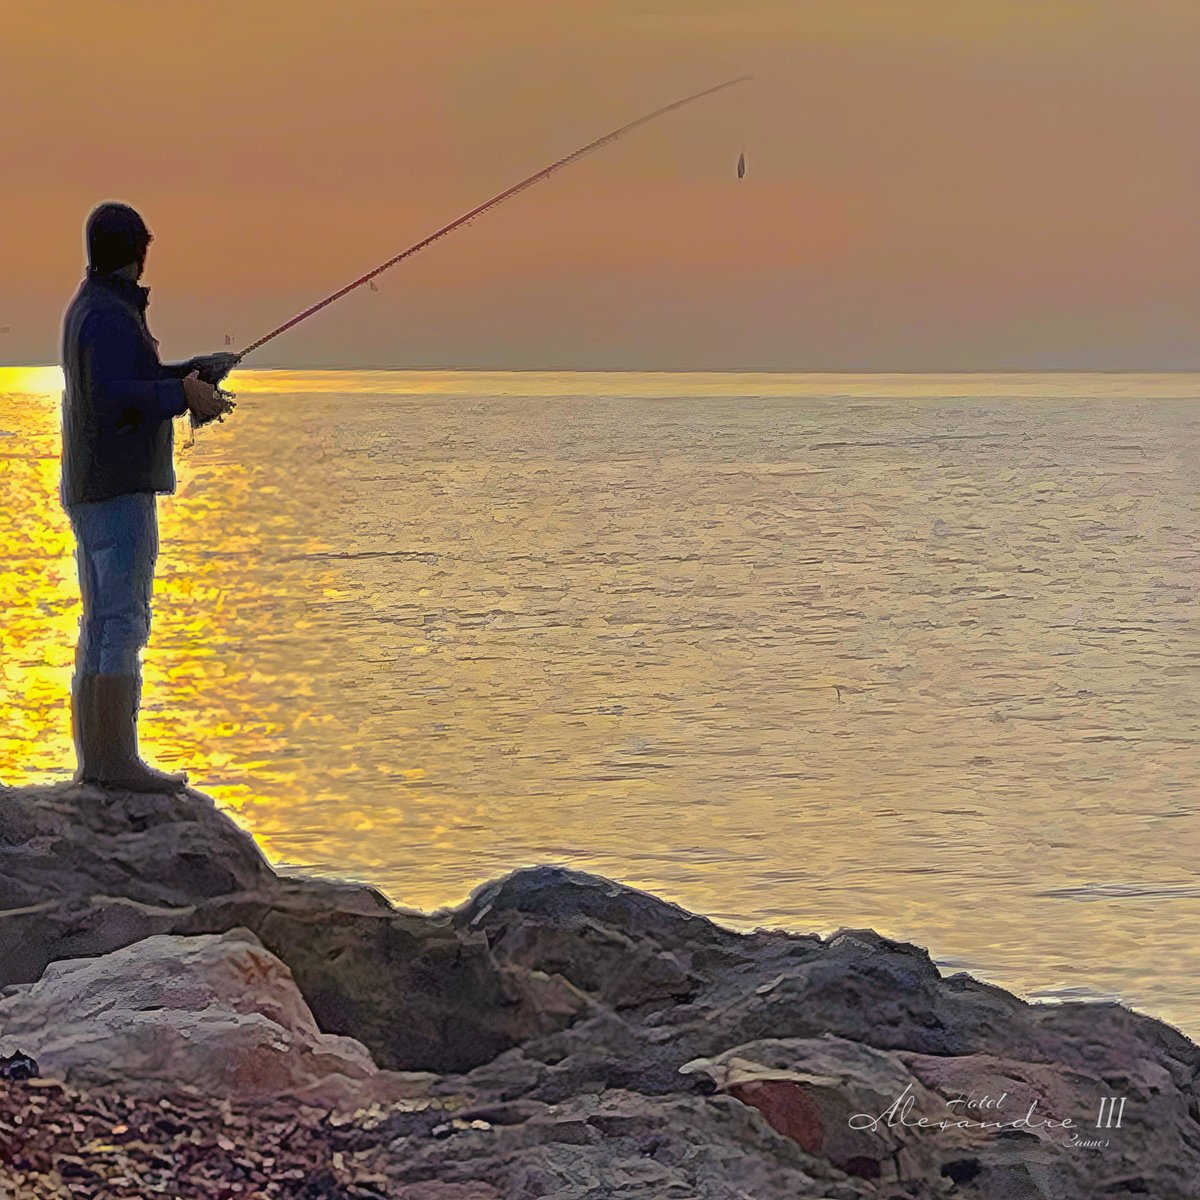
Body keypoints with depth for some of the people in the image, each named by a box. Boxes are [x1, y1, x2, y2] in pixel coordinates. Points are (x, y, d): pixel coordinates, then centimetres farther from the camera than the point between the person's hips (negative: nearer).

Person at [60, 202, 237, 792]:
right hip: (119, 490, -10)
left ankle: (94, 759, 10)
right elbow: (114, 400, -25)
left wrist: (189, 373, 15)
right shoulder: (111, 316, -14)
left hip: (90, 491, 10)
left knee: (101, 624, 9)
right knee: (123, 622, -11)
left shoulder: (86, 309, 17)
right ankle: (117, 759, -13)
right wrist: (184, 395, -16)